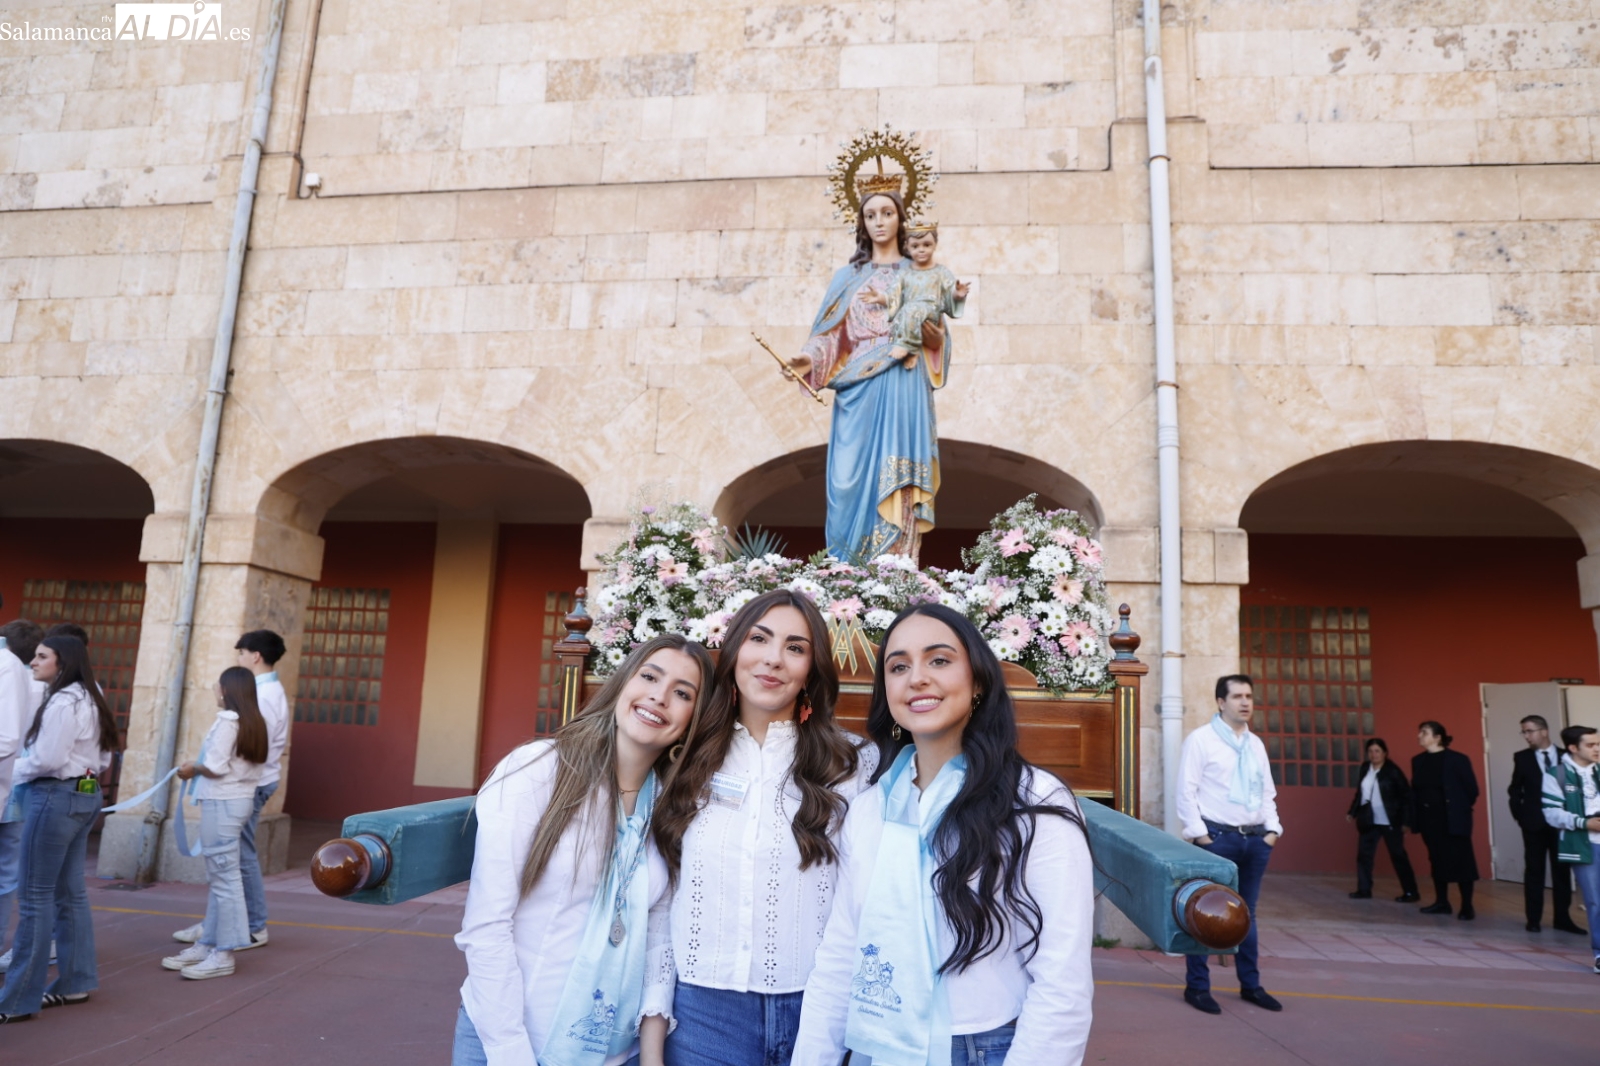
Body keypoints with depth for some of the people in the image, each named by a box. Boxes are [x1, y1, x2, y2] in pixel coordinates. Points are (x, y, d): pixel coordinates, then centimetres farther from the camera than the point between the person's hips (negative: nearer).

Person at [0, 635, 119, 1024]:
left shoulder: (62, 702, -15)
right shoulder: (89, 700, 14)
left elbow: (46, 758, -18)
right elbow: (102, 757, 15)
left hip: (56, 797, -10)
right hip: (85, 794, 10)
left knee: (36, 896, -4)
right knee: (70, 892, 14)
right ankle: (76, 982, 21)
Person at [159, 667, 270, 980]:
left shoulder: (227, 720, -14)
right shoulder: (254, 722, 11)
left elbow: (216, 767, -16)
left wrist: (193, 769, 2)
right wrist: (200, 767, 14)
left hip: (222, 802, -9)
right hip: (239, 798, 9)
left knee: (224, 876, -4)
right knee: (219, 876, 14)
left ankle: (224, 955, 1)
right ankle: (207, 944, 22)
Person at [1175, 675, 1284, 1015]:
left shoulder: (1256, 744, 14)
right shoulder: (1200, 739, -6)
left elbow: (1268, 792, 18)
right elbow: (1186, 791, -9)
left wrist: (1272, 829, 6)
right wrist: (1199, 833, -13)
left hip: (1256, 839, 6)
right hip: (1217, 837, -6)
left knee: (1246, 913, 16)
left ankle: (1251, 985, 28)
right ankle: (1197, 987, 11)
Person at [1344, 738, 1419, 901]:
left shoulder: (1392, 771, -9)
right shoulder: (1365, 769, 8)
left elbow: (1406, 796, -10)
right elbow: (1360, 793, 15)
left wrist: (1405, 821, -14)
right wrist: (1352, 812, 10)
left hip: (1390, 822, -6)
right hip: (1370, 821, 6)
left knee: (1398, 856, 1)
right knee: (1363, 854, 7)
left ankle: (1410, 893, 10)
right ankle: (1364, 890, 15)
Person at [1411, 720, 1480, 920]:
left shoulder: (1457, 759, -10)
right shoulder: (1418, 761, 7)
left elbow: (1472, 788, -6)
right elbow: (1415, 790, 10)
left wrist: (1460, 809, 1)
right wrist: (1414, 817, 4)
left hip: (1452, 819, -6)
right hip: (1429, 818, 6)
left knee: (1460, 860, 0)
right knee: (1437, 859, 12)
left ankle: (1467, 906, 7)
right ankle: (1442, 902, 21)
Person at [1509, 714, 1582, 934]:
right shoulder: (1522, 757, 2)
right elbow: (1515, 789, 5)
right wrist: (1519, 814, -4)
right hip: (1534, 822, -1)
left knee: (1562, 870, 6)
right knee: (1534, 870, 3)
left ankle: (1562, 918, 14)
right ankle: (1534, 919, 8)